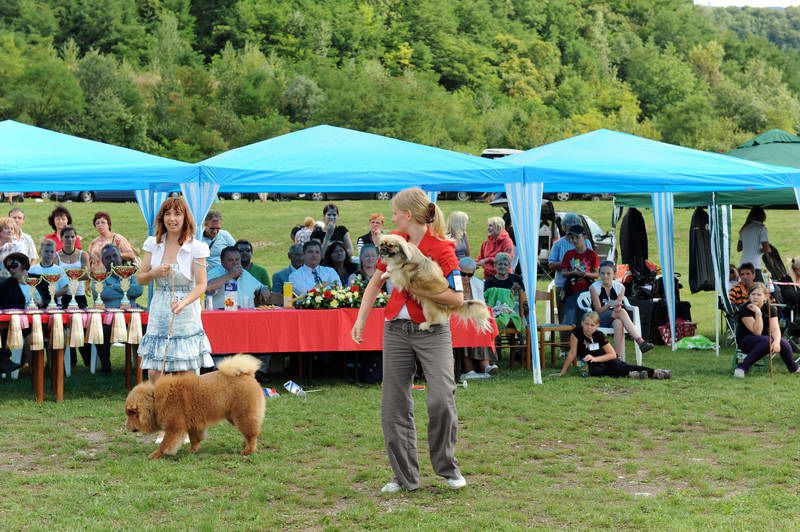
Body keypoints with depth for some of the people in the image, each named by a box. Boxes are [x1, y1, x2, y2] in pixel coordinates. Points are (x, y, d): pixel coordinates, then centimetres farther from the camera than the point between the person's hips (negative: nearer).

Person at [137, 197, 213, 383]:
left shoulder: (196, 247, -5)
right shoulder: (153, 244, 7)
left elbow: (201, 285, -9)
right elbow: (140, 279, 11)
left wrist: (183, 303, -27)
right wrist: (155, 272, -10)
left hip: (186, 315, -3)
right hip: (159, 315, 3)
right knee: (154, 373, 0)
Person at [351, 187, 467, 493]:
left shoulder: (442, 248, -13)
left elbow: (457, 298, -18)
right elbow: (375, 283, 16)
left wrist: (417, 288, -22)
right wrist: (361, 319, 8)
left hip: (432, 332, -6)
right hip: (396, 330, 6)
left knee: (441, 397, -18)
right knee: (394, 407, 5)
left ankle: (448, 468, 4)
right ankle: (405, 477, 15)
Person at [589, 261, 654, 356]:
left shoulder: (620, 287, 3)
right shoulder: (594, 287, -6)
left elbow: (618, 307, -6)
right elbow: (598, 310, -11)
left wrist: (617, 308, -32)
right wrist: (610, 304, -31)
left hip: (614, 318, 3)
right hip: (599, 320, -3)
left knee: (618, 323, -37)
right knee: (622, 312, -33)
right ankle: (640, 341, -46)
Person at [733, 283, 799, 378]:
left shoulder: (770, 309, -4)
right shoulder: (745, 309, -18)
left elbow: (775, 329, -17)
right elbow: (757, 332, -24)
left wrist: (776, 341, -37)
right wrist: (758, 313, -33)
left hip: (766, 339, 5)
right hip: (745, 341, -5)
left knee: (783, 343, -23)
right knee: (766, 340, -35)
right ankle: (742, 367, -31)